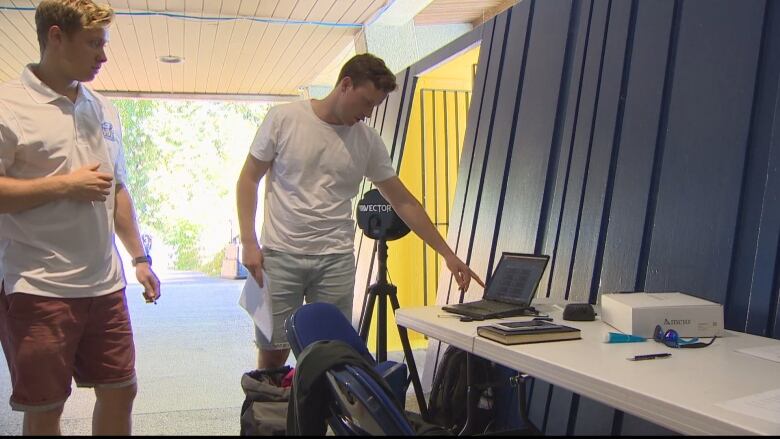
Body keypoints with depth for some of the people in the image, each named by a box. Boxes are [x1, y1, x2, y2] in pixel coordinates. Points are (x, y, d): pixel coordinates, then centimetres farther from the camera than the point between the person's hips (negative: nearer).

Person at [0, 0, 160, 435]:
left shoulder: (104, 109, 12)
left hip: (105, 284, 6)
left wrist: (139, 257, 14)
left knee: (120, 391, 14)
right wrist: (66, 186, -14)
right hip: (37, 288, -6)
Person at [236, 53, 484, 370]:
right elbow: (249, 179, 1)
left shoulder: (368, 141, 2)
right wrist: (249, 242, -9)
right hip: (279, 255, -2)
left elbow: (403, 202, 6)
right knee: (272, 355, 6)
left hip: (336, 260, 2)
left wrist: (447, 254, 3)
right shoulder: (284, 119, -5)